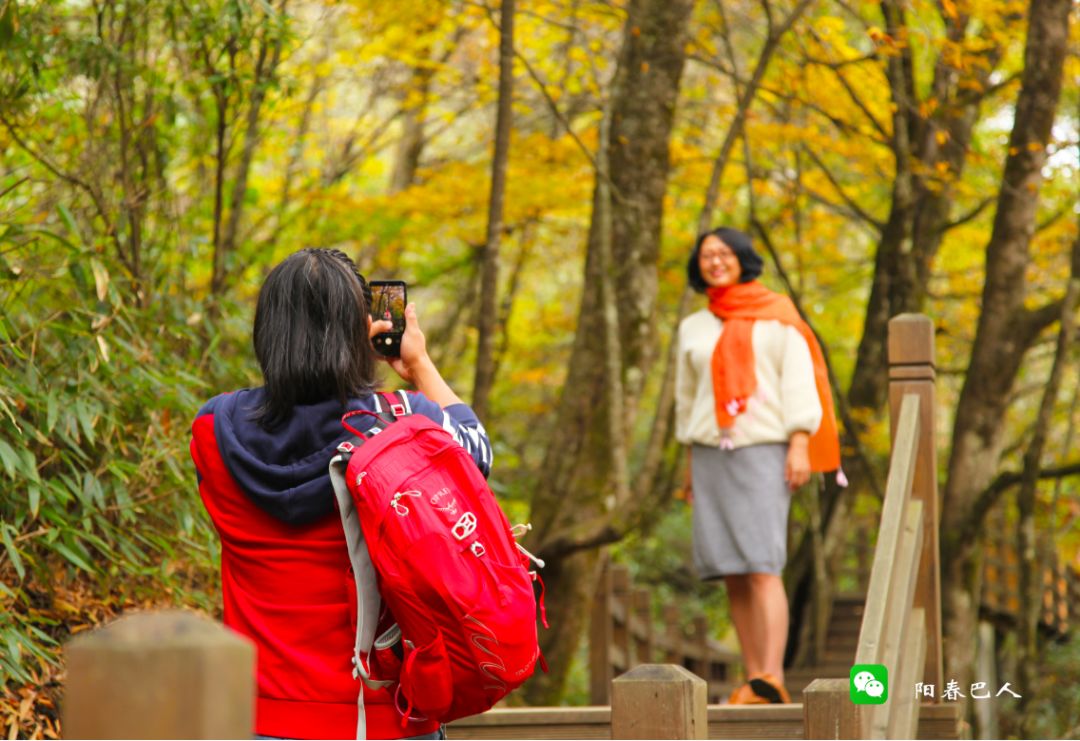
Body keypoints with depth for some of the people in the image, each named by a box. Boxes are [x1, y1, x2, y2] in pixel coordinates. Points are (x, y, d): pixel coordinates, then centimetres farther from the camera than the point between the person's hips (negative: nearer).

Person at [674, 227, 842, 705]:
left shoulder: (778, 318, 4)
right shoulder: (693, 329, 16)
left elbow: (799, 383, -2)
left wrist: (800, 446, -13)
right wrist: (690, 464, 15)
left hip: (764, 450, -4)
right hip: (712, 454, 4)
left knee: (762, 567, -17)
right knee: (732, 575, -1)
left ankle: (772, 678, -26)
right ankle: (752, 678, 3)